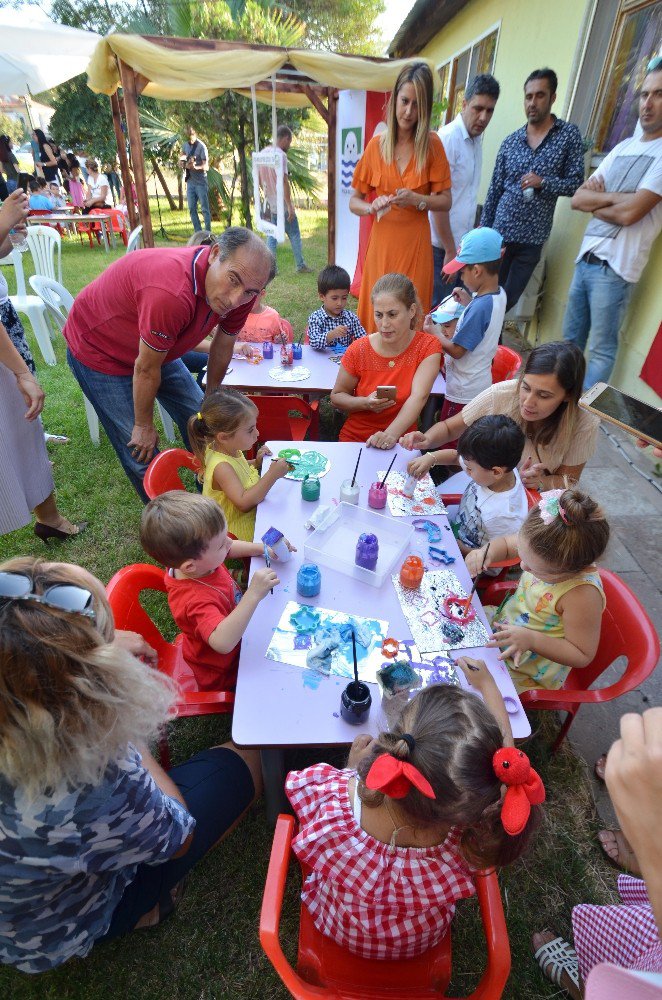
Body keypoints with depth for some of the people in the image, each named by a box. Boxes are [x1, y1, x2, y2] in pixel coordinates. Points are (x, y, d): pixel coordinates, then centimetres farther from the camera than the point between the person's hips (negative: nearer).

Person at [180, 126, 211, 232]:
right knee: (192, 209, 5)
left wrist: (195, 167, -32)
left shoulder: (201, 147, -10)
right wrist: (182, 161, 6)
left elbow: (206, 167, -16)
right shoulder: (186, 145, 9)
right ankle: (198, 233, 11)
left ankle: (208, 233, 0)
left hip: (200, 182, -6)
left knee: (204, 209, -5)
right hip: (190, 182, 6)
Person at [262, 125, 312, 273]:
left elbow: (259, 178, 14)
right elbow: (284, 181, -22)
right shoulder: (280, 155, -16)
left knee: (272, 235, 11)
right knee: (294, 234, 5)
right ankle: (301, 265, 12)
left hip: (269, 203, 7)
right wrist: (290, 206, -22)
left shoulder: (264, 152, 8)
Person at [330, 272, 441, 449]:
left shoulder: (428, 346, -7)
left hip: (402, 442, 0)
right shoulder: (358, 350, -6)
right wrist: (365, 403, -17)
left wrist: (391, 434, -37)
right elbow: (337, 396, 4)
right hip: (354, 438, 1)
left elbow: (418, 396, -21)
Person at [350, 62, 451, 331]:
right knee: (375, 321, 1)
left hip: (416, 245, -1)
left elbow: (445, 201, 4)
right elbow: (353, 202, 7)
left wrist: (417, 200, -15)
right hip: (381, 243, 1)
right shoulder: (376, 145, 5)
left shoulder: (432, 144, 3)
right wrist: (372, 207, -14)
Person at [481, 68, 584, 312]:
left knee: (509, 299, 8)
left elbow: (576, 183, -2)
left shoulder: (569, 135, 0)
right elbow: (495, 189, 9)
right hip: (500, 232, 1)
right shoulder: (510, 141, 7)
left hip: (533, 238, -1)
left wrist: (543, 182, -18)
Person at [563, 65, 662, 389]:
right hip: (585, 258, 7)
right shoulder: (623, 147, 17)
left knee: (601, 350, -2)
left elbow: (629, 213, -16)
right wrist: (612, 197, -7)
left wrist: (595, 201, 2)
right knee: (569, 341, 13)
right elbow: (577, 199, 11)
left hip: (614, 266, -7)